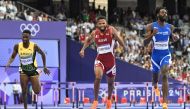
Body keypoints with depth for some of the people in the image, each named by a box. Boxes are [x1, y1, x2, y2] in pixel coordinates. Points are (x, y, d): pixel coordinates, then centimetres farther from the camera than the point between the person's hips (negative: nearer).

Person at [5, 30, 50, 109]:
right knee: (24, 91, -1)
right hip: (23, 71, 2)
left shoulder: (34, 46, -15)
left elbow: (42, 54, 1)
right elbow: (13, 57, 5)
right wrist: (8, 64, -15)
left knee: (37, 92, -1)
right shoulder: (17, 46, -8)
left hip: (33, 70, -2)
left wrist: (45, 67, 4)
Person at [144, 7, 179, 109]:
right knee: (155, 76, 16)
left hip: (166, 55, 0)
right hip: (155, 55, 0)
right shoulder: (151, 26, -7)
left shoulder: (170, 27, 1)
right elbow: (145, 43, -9)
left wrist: (175, 37, -4)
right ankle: (155, 86, 56)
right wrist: (152, 35, -27)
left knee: (165, 76, -18)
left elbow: (173, 37, 20)